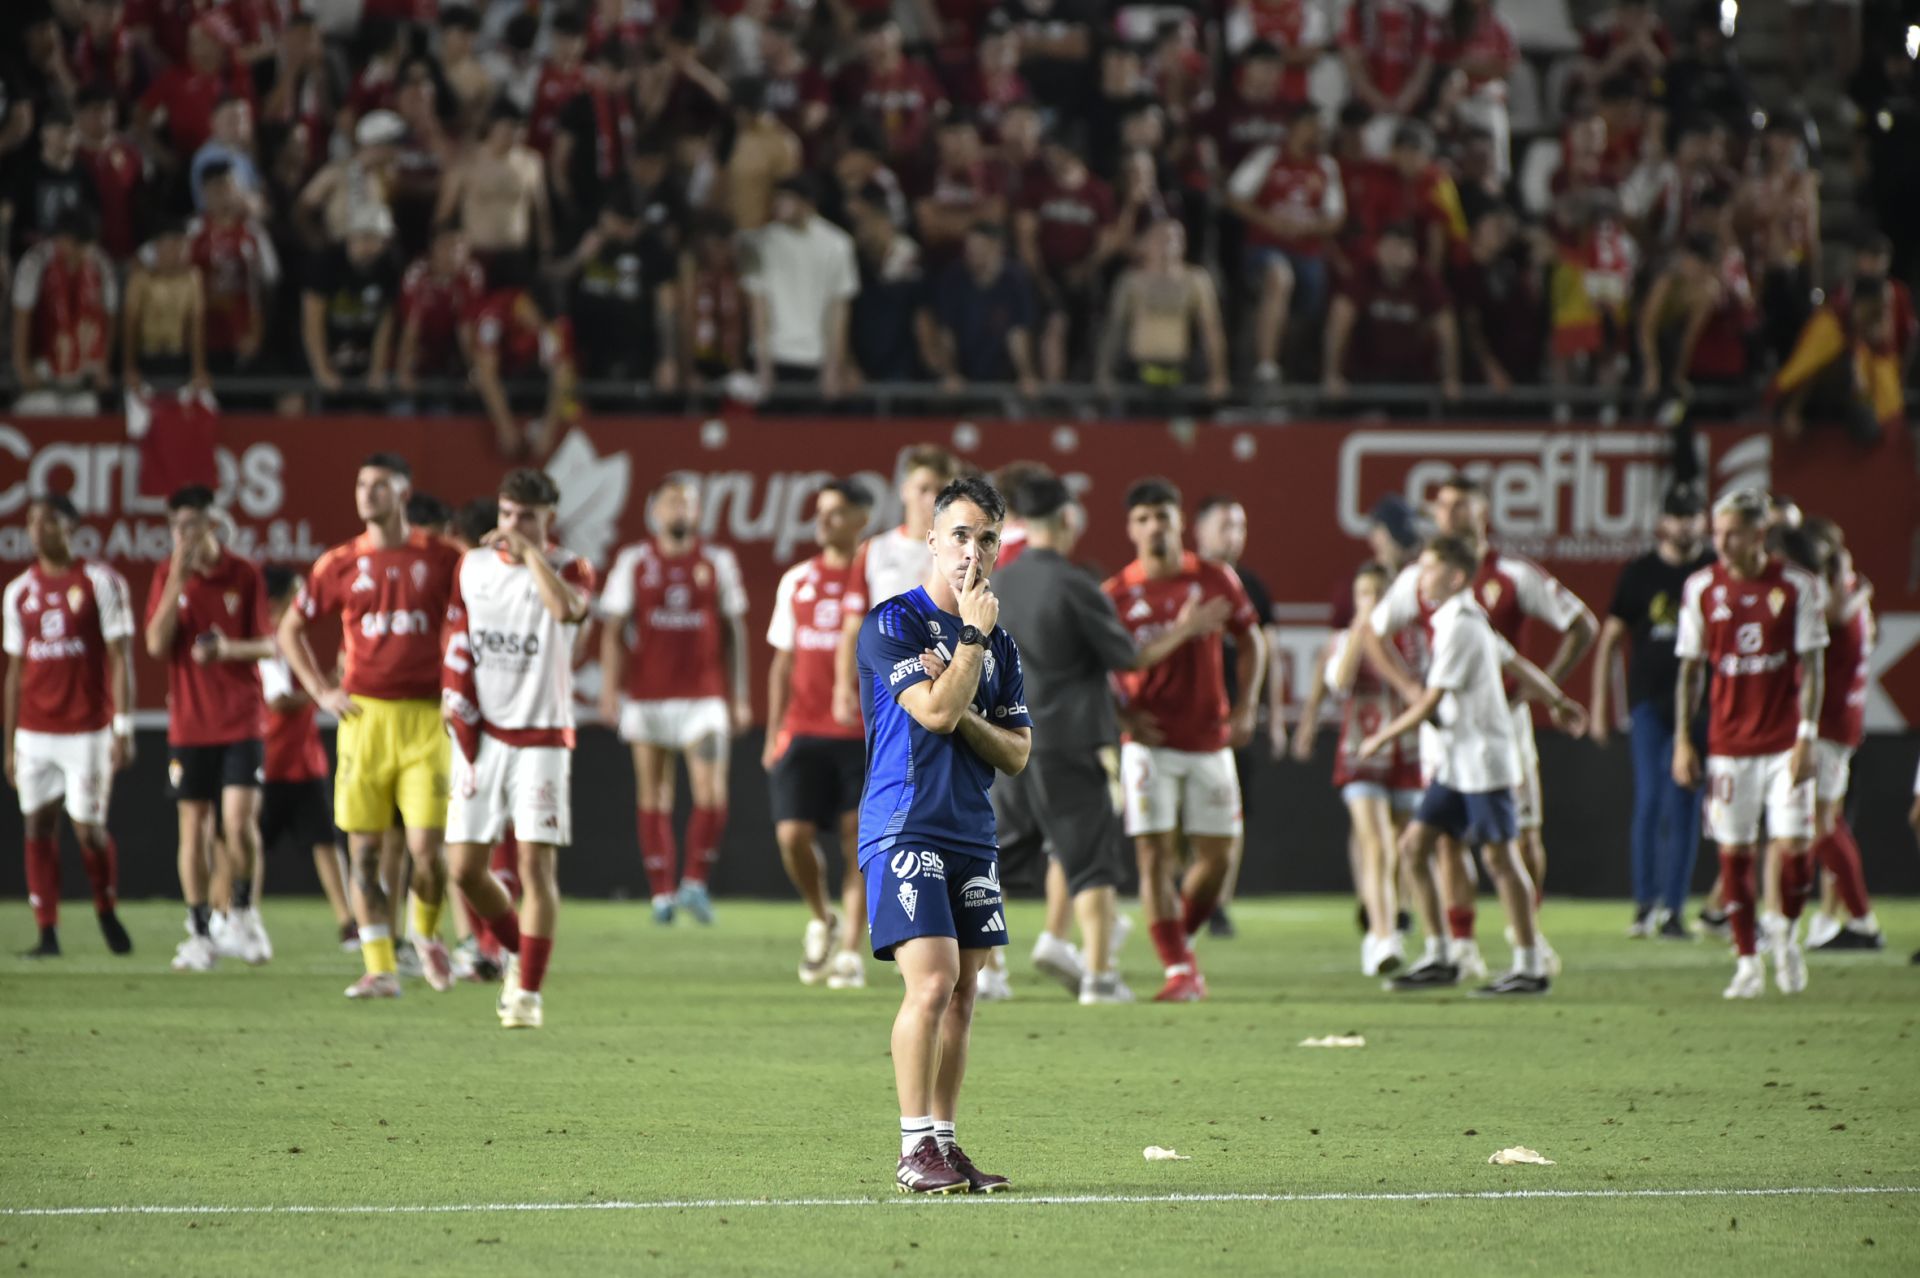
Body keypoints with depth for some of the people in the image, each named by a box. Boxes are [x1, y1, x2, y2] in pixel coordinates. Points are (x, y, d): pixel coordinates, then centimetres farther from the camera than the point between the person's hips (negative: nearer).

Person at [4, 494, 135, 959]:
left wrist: (123, 728, -11)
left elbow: (120, 658, -4)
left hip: (88, 728, -4)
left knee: (88, 828, -5)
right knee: (38, 825, 0)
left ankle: (107, 911, 20)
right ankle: (47, 934, 3)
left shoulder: (101, 583, -3)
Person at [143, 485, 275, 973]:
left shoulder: (245, 574, -1)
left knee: (239, 821, -13)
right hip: (189, 724, 2)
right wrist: (177, 581, -16)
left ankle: (242, 912, 10)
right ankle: (199, 934, 10)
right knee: (194, 827, 3)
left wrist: (230, 649, -19)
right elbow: (156, 644, -7)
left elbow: (268, 643, 2)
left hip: (241, 721, -2)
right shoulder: (167, 575, 3)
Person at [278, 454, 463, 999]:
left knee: (426, 846, -9)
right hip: (364, 715, 1)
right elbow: (290, 630, 17)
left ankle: (426, 934, 20)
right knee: (364, 849, -2)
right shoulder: (340, 563, 6)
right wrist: (322, 692, 7)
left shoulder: (440, 558, 2)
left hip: (425, 718, -1)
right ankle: (381, 969, 2)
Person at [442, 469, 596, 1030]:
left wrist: (530, 551, -18)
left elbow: (568, 608, -28)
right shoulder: (473, 567, 8)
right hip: (481, 737, 4)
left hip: (541, 737, -4)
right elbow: (456, 647, 12)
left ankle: (528, 993, -5)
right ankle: (519, 952, 27)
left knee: (536, 864, -11)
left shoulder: (568, 568, -3)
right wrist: (460, 716, 3)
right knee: (466, 868, 2)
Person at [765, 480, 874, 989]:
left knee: (858, 841, -4)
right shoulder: (797, 581, 11)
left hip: (863, 733, -3)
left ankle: (849, 953, 3)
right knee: (793, 835, -7)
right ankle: (821, 919, 19)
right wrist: (773, 734, 9)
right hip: (804, 732, 3)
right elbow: (783, 664, 15)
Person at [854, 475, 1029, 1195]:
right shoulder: (892, 623, -6)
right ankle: (916, 1151, -12)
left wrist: (961, 715, -5)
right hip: (904, 831, -7)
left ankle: (945, 1144, 12)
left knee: (962, 992, 6)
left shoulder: (998, 643, 15)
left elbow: (1017, 753, 12)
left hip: (972, 836, 7)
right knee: (932, 981, -16)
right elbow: (937, 711, -18)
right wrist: (973, 635, -8)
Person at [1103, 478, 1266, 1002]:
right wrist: (1126, 715, -11)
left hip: (1210, 742, 2)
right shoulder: (1115, 594, -3)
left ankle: (1181, 939, 28)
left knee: (1217, 857, 4)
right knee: (1155, 856, -9)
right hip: (1151, 743, -2)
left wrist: (1245, 708, 1)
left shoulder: (1216, 580, 1)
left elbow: (1250, 640, 12)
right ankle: (1179, 970, -5)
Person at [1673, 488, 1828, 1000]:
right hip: (1728, 742, 2)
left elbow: (1811, 668, -1)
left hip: (1784, 742, -2)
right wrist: (1682, 740, 4)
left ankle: (1785, 931, 20)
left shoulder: (1797, 587, -4)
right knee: (1733, 852, 0)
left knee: (1792, 846, -9)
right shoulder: (1702, 588, 2)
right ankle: (1747, 962, 10)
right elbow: (1690, 669, 9)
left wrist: (1806, 736, -9)